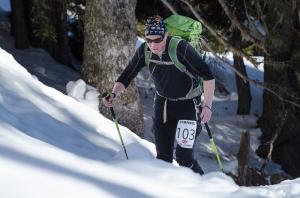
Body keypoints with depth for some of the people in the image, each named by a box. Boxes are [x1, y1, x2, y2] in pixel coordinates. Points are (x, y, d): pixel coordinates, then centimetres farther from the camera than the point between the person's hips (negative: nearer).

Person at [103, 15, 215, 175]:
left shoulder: (181, 49, -29)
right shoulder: (144, 51, -13)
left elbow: (207, 76, -26)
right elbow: (127, 76, -6)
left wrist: (207, 105, -33)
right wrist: (114, 94, -23)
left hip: (187, 104, -5)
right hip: (162, 102, 5)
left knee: (184, 157, -10)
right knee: (163, 155, 6)